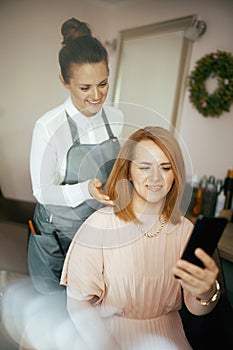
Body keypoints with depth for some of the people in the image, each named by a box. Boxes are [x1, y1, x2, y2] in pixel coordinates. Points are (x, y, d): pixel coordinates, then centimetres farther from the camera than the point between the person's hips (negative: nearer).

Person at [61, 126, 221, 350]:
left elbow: (196, 308, -8)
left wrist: (206, 292, -29)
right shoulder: (100, 224, -14)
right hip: (110, 329, -2)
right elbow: (78, 302, -11)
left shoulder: (185, 229, -4)